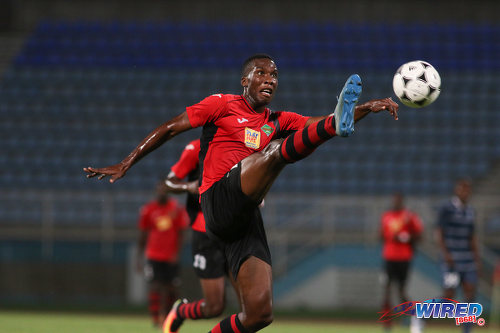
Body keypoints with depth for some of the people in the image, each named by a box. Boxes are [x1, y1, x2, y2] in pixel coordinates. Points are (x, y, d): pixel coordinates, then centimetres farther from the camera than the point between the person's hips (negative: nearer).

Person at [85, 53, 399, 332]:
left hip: (246, 218, 6)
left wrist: (367, 108, 0)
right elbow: (171, 128, 12)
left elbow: (317, 124, 15)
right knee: (278, 149, -28)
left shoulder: (276, 122, 26)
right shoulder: (224, 105, 12)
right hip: (220, 197, -6)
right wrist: (126, 165, 6)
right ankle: (338, 123, -56)